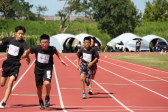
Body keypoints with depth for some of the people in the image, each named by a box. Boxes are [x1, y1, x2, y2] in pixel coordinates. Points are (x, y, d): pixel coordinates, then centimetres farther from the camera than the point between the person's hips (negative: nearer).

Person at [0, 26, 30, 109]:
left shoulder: (23, 43, -13)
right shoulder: (10, 39, 0)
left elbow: (27, 51, -30)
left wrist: (27, 57, -50)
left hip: (15, 65, -4)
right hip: (7, 63, 4)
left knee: (10, 84, -15)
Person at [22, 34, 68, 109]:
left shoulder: (52, 49, -19)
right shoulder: (36, 48, -20)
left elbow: (56, 52, 5)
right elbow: (29, 50, 2)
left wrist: (61, 60, 6)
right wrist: (26, 55, 17)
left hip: (47, 68, -2)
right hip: (38, 68, 2)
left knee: (47, 83, -27)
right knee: (39, 87, 11)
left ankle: (47, 98, 1)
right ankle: (41, 102, 36)